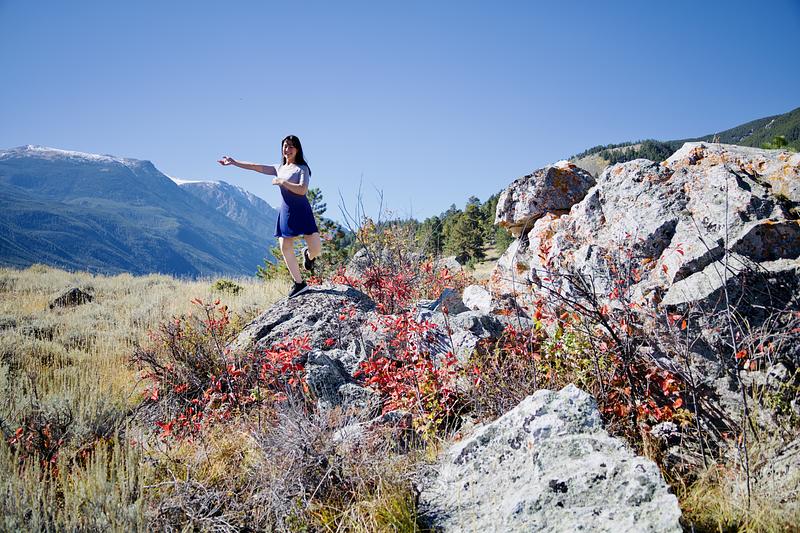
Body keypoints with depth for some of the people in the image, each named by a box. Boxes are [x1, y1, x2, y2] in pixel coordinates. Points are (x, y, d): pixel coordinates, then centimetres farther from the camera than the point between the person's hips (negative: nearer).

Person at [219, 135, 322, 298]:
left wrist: (281, 181, -14)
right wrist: (234, 162, 18)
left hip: (301, 211, -6)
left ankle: (308, 255, 25)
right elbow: (256, 167, 18)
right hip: (285, 211, 6)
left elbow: (302, 190, -17)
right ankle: (299, 283, 9)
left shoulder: (302, 168, -2)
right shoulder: (279, 168, 17)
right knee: (285, 248, -2)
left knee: (316, 248, -14)